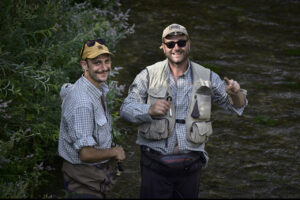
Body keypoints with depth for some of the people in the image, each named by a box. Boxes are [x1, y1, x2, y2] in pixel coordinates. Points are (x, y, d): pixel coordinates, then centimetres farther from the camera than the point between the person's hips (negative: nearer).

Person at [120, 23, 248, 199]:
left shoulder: (207, 77, 5)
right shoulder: (149, 75, -2)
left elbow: (236, 106, 11)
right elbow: (126, 109, -7)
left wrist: (235, 94, -13)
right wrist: (150, 110, -27)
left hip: (190, 164, 2)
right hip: (156, 163, -2)